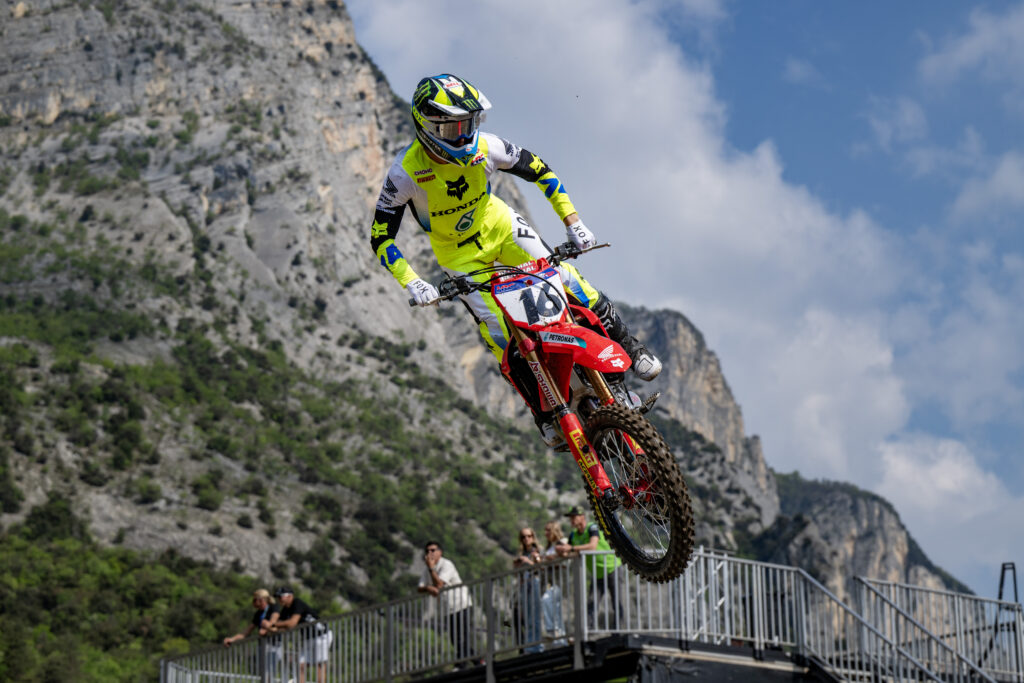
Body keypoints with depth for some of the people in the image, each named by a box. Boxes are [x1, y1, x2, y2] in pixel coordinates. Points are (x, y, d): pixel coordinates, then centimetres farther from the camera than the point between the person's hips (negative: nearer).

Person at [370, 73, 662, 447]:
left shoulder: (484, 147, -22)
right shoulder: (406, 171, -29)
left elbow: (539, 170, -7)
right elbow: (381, 238, -23)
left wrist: (573, 222, -12)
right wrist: (413, 284, -35)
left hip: (501, 229, 2)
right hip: (460, 255, -2)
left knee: (573, 287, -8)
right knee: (501, 335, -12)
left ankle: (627, 348, 15)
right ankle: (544, 411, 6)